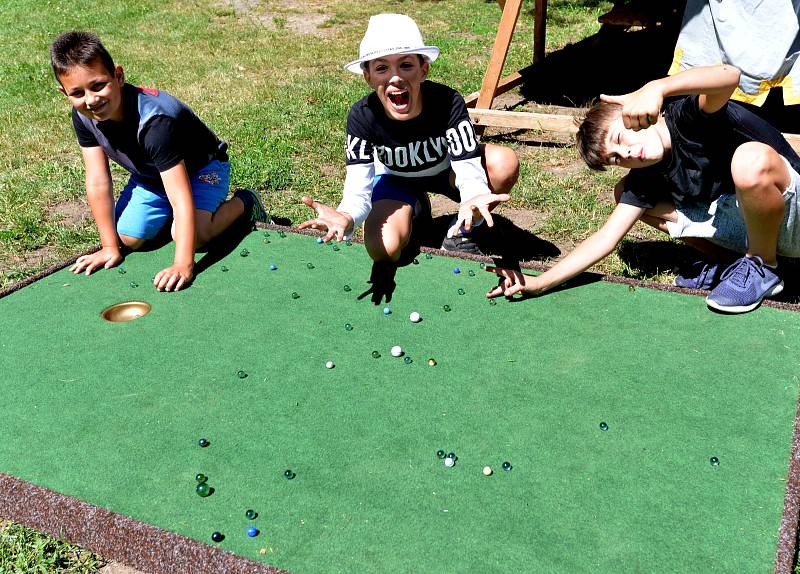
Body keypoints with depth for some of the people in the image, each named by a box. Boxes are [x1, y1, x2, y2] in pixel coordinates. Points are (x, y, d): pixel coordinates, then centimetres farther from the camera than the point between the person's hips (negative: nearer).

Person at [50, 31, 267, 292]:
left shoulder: (155, 120, -41)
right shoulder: (82, 116, -21)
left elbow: (182, 197, -46)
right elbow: (98, 182, -16)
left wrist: (183, 265, -53)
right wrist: (110, 246, -16)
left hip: (200, 166, -6)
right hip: (149, 174, 6)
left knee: (191, 236, -28)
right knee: (126, 238, -6)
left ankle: (243, 203, 1)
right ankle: (167, 213, 25)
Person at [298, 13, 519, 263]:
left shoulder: (448, 102, -34)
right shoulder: (362, 117, -31)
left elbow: (470, 174, -37)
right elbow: (358, 191, -34)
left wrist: (473, 202, -63)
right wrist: (346, 217, -59)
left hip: (446, 168, -1)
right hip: (394, 177, 1)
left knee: (505, 162, -32)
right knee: (383, 251, -23)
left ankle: (461, 231, -5)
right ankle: (414, 208, 12)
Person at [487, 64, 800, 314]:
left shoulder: (687, 117, -21)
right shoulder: (646, 177, -3)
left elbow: (729, 75, -42)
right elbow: (607, 237, -9)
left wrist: (656, 87, -54)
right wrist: (539, 283, -16)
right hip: (736, 217, 7)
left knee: (750, 158, -40)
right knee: (625, 194, 2)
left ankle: (762, 266, -13)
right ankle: (726, 262, 5)